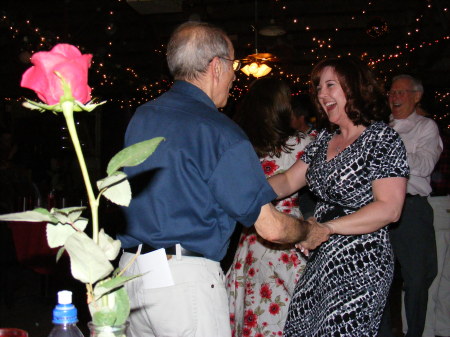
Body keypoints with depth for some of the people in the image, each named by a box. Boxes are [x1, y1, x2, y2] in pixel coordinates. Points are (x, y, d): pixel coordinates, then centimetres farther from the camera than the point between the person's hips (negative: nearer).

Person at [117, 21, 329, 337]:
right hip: (185, 280, -7)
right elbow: (270, 227, -12)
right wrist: (309, 232, 9)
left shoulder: (140, 117, 6)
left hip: (131, 269, 8)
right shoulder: (219, 131, -15)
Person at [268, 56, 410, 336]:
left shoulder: (383, 139, -10)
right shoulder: (325, 138, 12)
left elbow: (389, 208, -18)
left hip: (361, 263, -7)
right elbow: (289, 181, 12)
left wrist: (325, 228, -22)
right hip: (321, 259, 7)